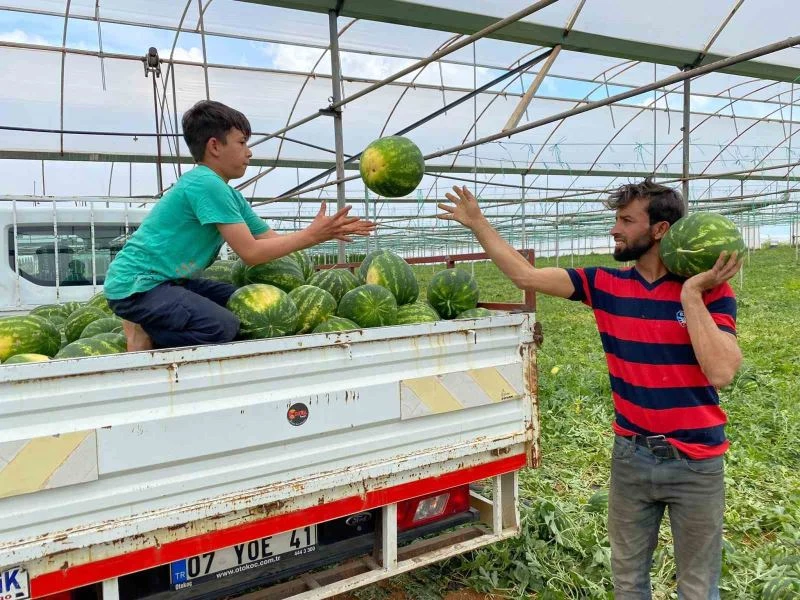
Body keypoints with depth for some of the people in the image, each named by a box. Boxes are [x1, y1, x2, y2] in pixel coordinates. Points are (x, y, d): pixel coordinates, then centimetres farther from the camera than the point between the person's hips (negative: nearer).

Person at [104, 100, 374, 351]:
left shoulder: (229, 195, 10)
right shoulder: (206, 184, -19)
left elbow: (271, 239, 8)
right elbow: (251, 252, -21)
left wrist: (326, 232, -2)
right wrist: (310, 235, -15)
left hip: (170, 281, 10)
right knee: (223, 326, -27)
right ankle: (145, 336, -4)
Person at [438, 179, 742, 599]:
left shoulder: (710, 290, -11)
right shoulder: (605, 284, -3)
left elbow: (721, 373, -23)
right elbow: (526, 275, -3)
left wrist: (690, 293, -23)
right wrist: (477, 223, -3)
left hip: (694, 464, -2)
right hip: (630, 455, 3)